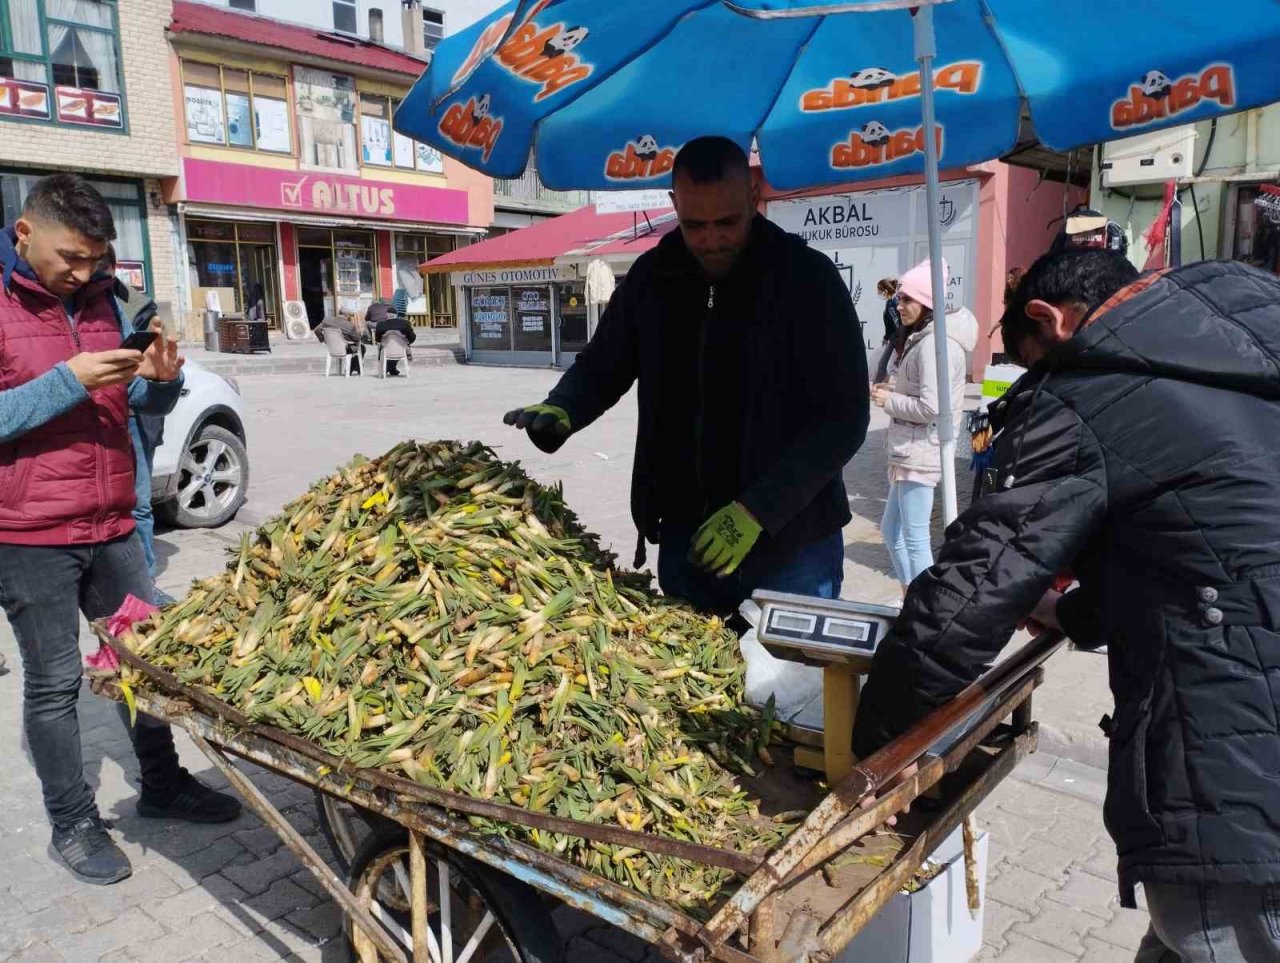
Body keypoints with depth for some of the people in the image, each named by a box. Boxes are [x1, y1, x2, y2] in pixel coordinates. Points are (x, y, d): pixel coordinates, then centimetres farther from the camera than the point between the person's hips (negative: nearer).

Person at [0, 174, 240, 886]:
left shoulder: (99, 298, 9)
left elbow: (146, 402, 14)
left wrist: (161, 379, -8)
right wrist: (67, 381, -24)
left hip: (111, 525, 6)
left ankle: (163, 784, 32)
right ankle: (74, 824, 22)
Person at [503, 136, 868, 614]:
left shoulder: (808, 278, -12)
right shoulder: (651, 277, 1)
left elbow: (844, 415, -15)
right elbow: (602, 366, 12)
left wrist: (758, 510, -23)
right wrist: (560, 410, -11)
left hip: (791, 543, -4)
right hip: (685, 537, 4)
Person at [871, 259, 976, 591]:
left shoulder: (933, 344, -18)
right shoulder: (921, 338, 16)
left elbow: (931, 408, -23)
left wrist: (888, 401, -11)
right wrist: (892, 392, 6)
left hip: (921, 454, -11)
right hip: (910, 452, 11)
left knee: (915, 539, -3)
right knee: (891, 531, 19)